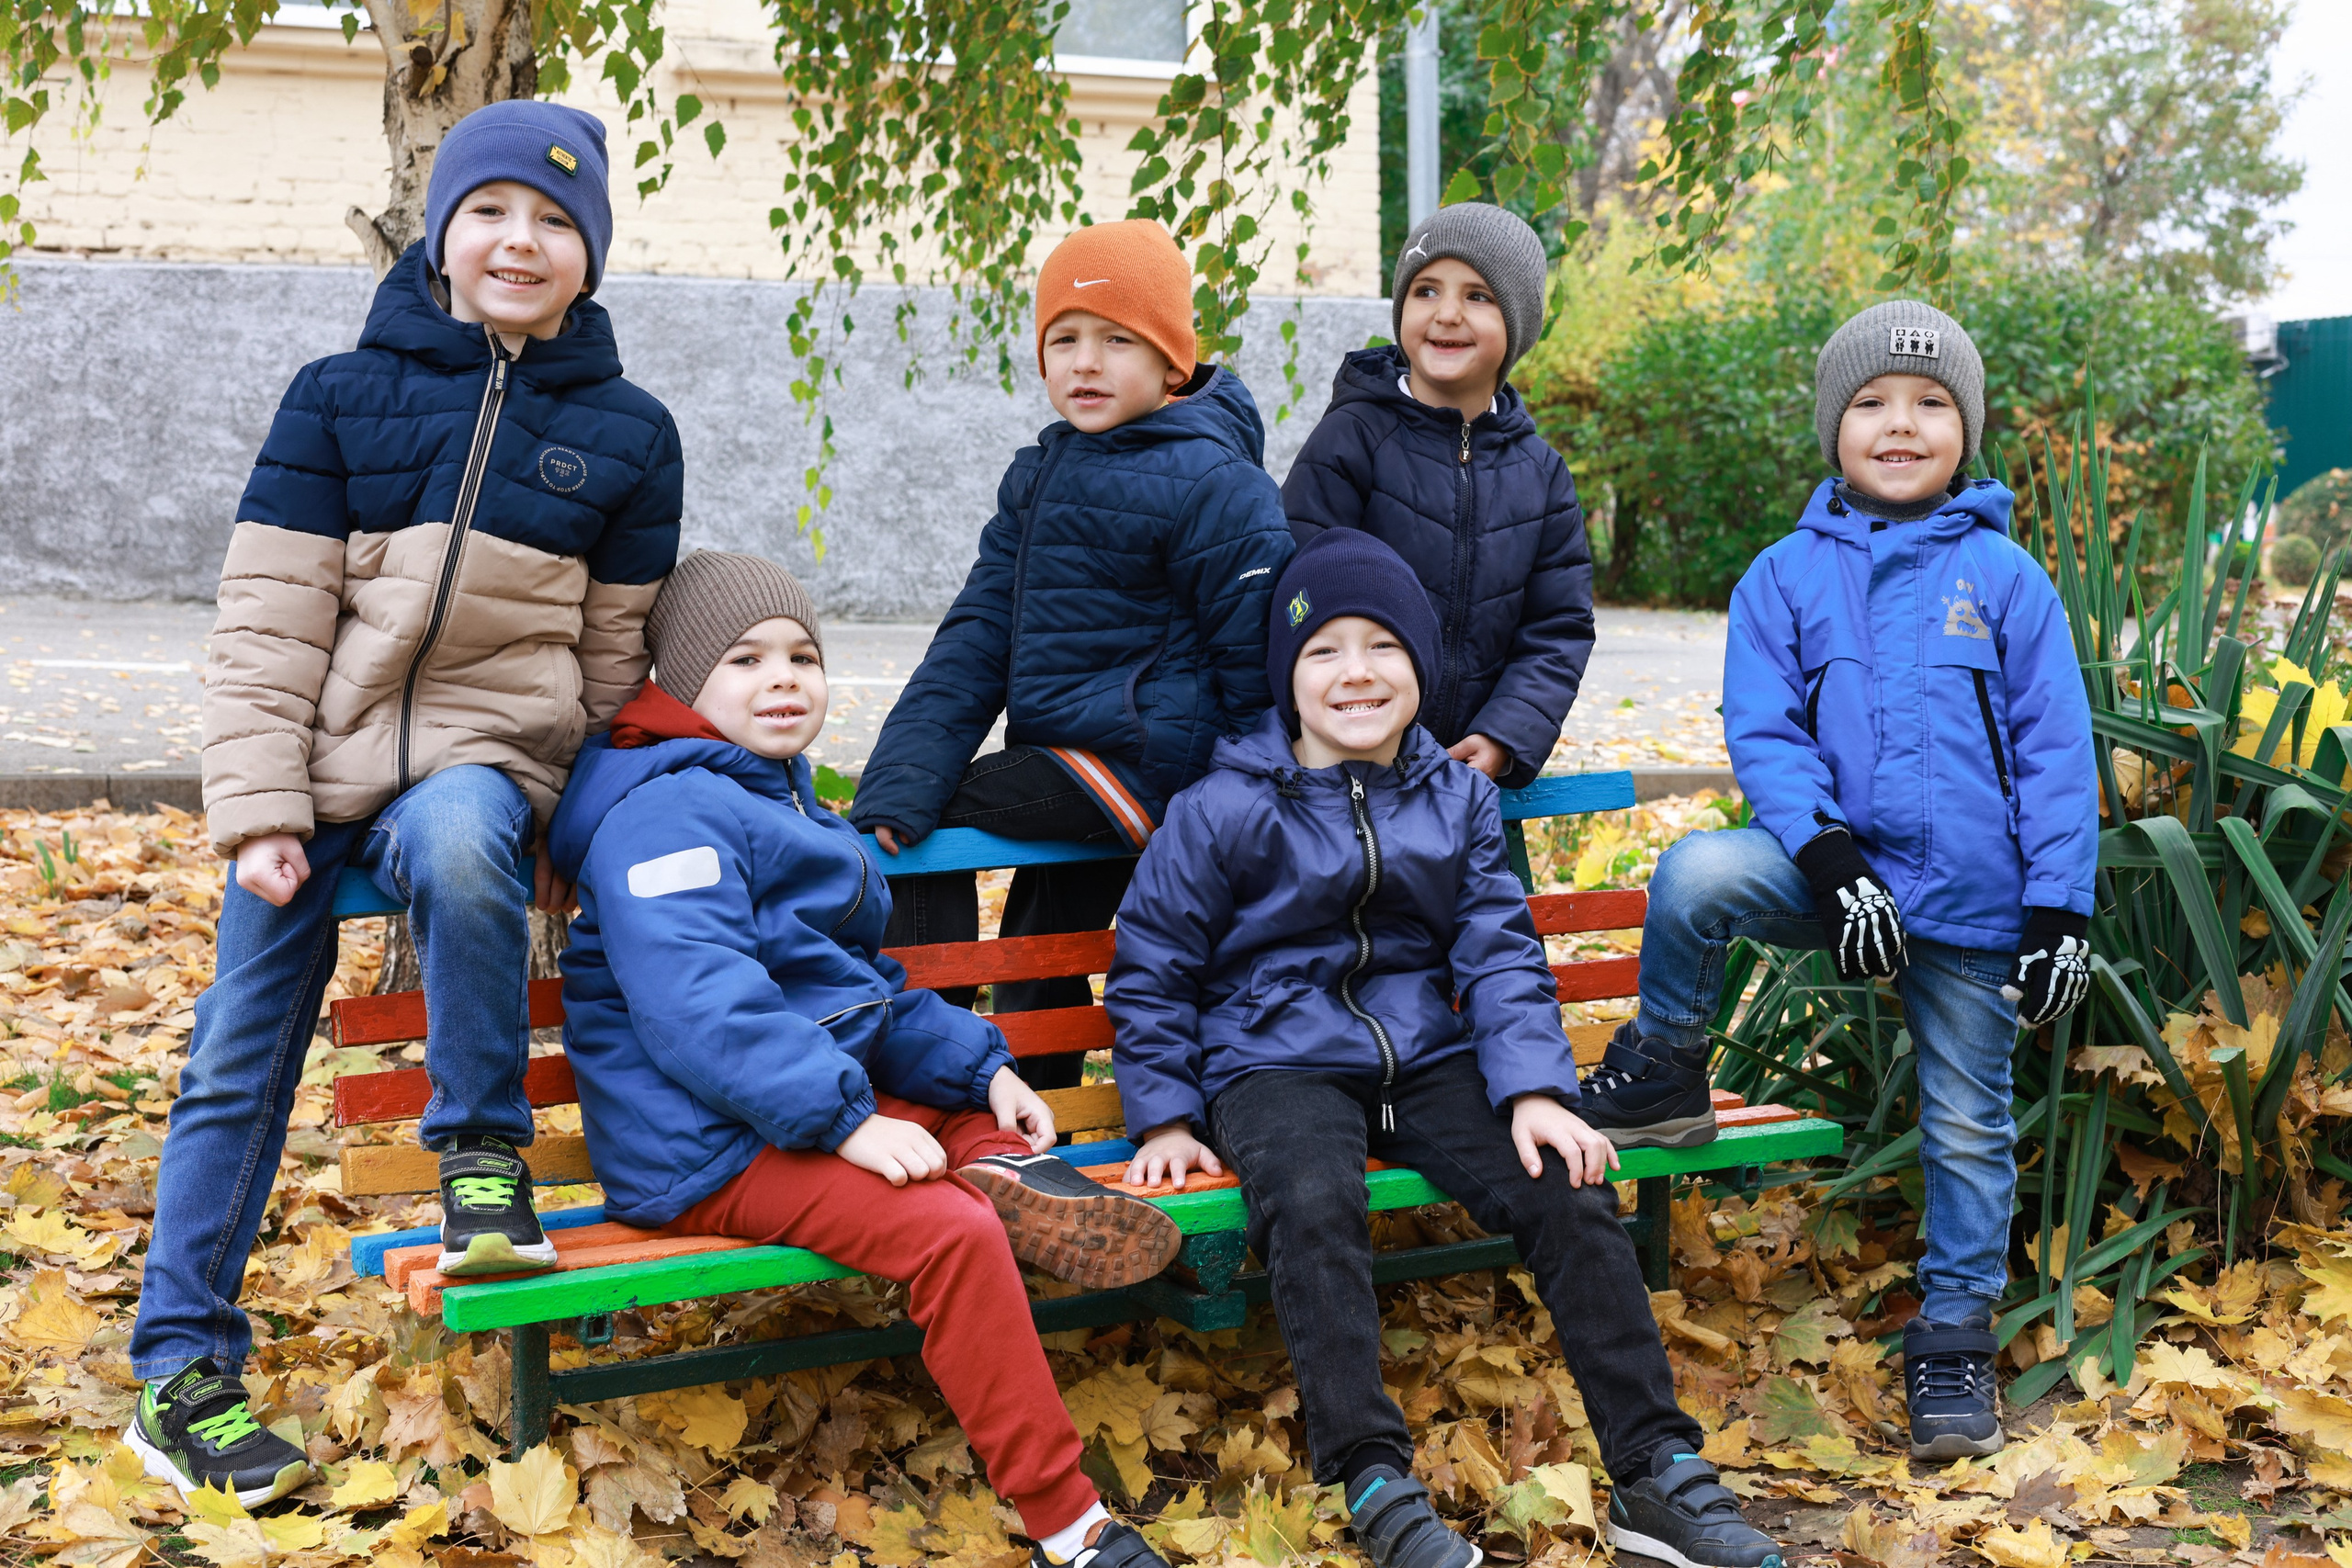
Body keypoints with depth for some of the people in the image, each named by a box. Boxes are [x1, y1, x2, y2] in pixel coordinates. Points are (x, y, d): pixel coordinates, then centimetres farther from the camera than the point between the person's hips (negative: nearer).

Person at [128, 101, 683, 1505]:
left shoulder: (627, 432, 5)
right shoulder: (341, 398, 3)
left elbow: (617, 654, 10)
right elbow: (268, 627, -1)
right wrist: (261, 810, -9)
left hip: (486, 764, -1)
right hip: (319, 771, 1)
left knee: (456, 840, -37)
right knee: (240, 1061, 1)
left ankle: (481, 1146, -18)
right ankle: (182, 1366, 15)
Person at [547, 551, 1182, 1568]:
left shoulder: (786, 805, 23)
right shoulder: (667, 813, -11)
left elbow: (863, 985, 25)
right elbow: (697, 1005, -26)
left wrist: (978, 1064, 9)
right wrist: (844, 1119, -30)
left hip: (828, 1095, 11)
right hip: (712, 1150, -11)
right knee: (954, 1236, -26)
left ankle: (1013, 1175, -22)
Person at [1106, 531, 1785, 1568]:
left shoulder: (1458, 802, 9)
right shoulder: (1223, 812, -2)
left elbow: (1500, 955, 4)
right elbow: (1150, 973, 4)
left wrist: (1536, 1090, -11)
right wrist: (1165, 1115, -4)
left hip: (1428, 1055, 3)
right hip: (1278, 1064, -3)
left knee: (1566, 1186, -19)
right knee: (1313, 1204, -36)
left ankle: (1655, 1473, -12)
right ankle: (1375, 1484, -28)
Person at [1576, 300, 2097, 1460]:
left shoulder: (2005, 577, -1)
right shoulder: (1787, 576, 1)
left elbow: (2056, 749, 0)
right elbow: (1764, 734, -3)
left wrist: (2059, 912, -5)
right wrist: (1831, 858, -18)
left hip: (1973, 903, 0)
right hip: (1839, 872, 0)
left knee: (1968, 1128, 8)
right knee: (1698, 874, -28)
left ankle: (1953, 1339, 26)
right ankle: (1662, 1075, -3)